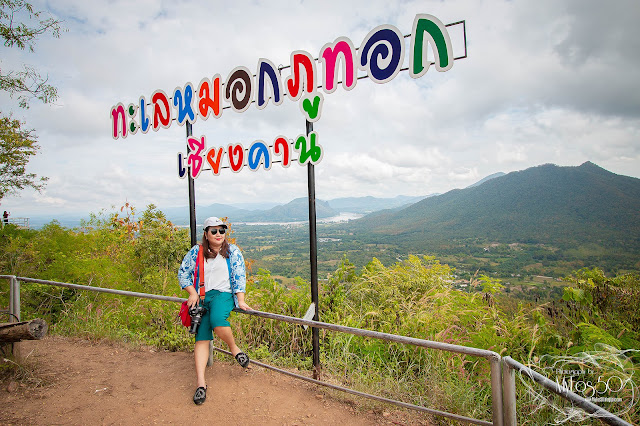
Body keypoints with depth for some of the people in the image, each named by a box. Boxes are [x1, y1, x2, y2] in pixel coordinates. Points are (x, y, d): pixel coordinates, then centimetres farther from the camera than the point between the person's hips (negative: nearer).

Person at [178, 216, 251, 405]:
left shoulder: (232, 251, 5)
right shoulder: (196, 251, 8)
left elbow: (240, 277, 1)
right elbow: (183, 273, 12)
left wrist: (240, 300, -9)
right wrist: (193, 294, 0)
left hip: (224, 294, -3)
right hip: (202, 297, 3)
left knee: (217, 320, -34)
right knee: (201, 339, -8)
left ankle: (234, 348, -8)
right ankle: (201, 382, -8)